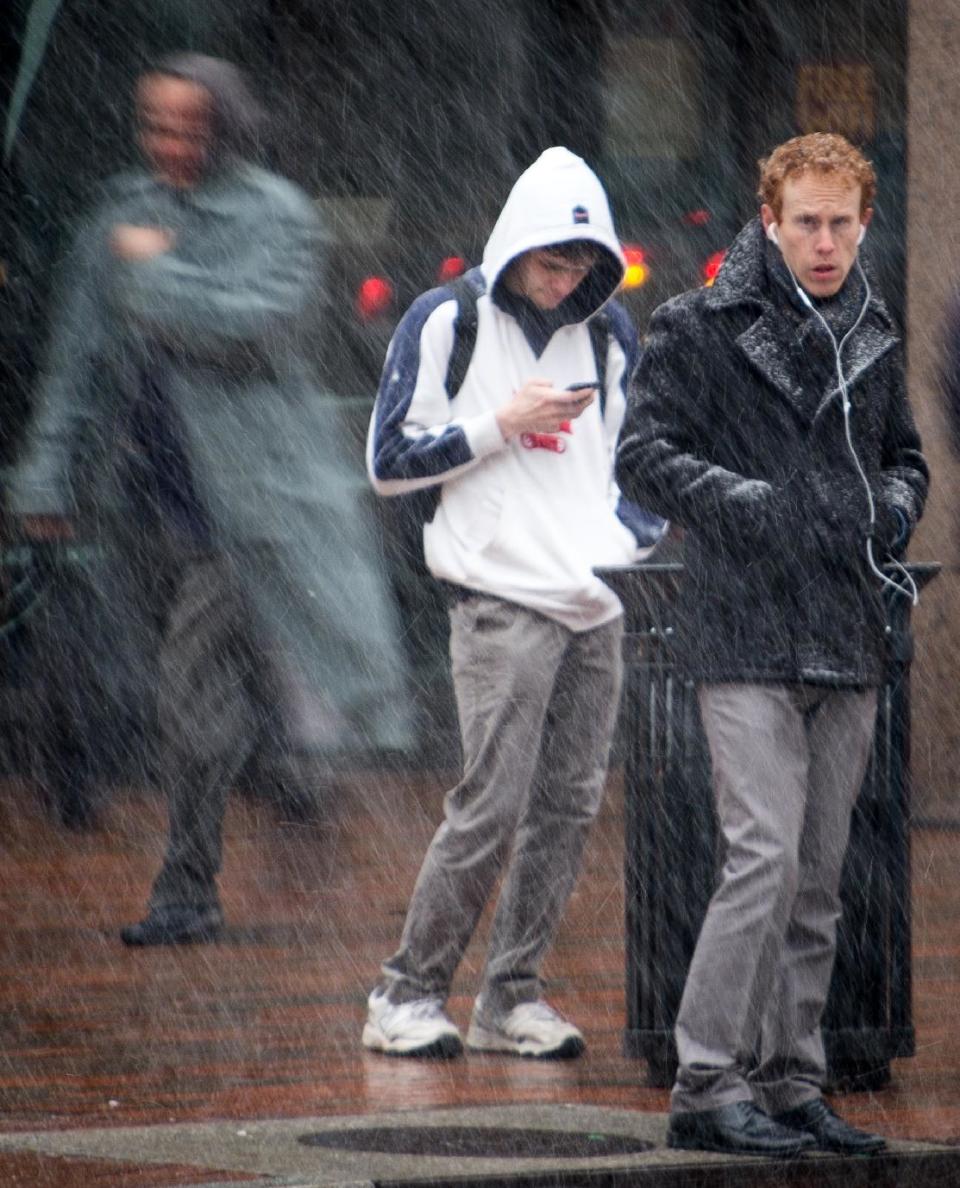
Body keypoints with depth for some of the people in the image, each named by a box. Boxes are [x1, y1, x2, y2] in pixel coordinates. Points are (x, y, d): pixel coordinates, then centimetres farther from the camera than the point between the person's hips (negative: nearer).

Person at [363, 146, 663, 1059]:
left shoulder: (609, 333, 15)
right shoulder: (444, 323, 1)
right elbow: (389, 462, -1)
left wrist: (645, 537, 10)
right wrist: (501, 425, -9)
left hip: (596, 606, 5)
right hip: (501, 599, -5)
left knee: (569, 805, 2)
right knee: (491, 805, -12)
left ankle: (510, 996, 10)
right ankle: (408, 994, -4)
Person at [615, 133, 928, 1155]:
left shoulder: (872, 340, 14)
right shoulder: (698, 330, -3)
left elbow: (903, 454, 25)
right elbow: (642, 454, -5)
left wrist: (896, 505, 4)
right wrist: (736, 501, -19)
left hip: (847, 643, 6)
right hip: (745, 638, -6)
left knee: (819, 877, 8)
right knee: (766, 853, -15)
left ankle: (791, 1082, 15)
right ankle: (706, 1085, -10)